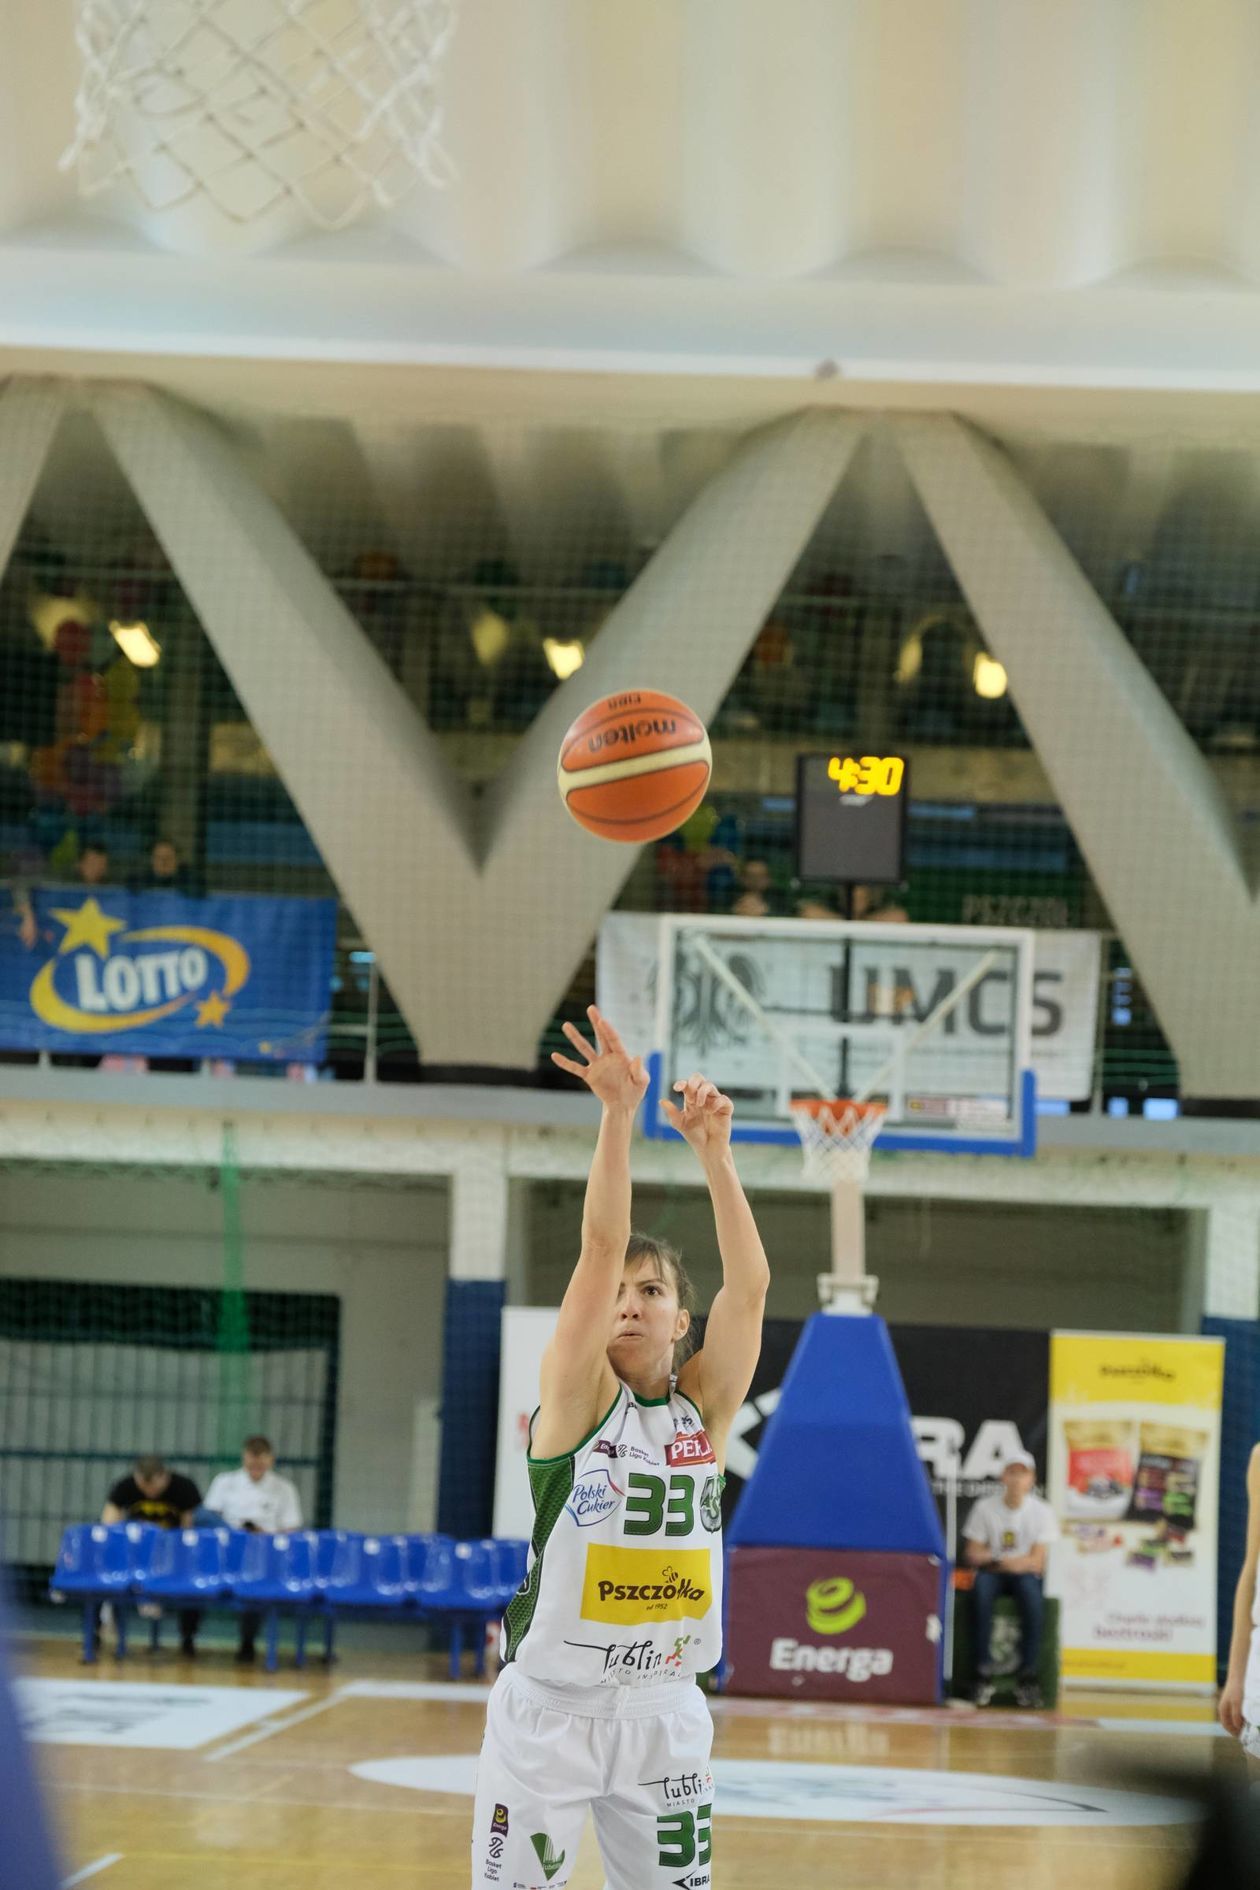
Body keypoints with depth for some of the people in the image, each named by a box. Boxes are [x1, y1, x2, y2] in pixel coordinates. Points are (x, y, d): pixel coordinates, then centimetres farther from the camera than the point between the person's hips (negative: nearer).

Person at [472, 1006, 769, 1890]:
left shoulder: (705, 1407, 4)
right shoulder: (577, 1397, -4)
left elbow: (750, 1287, -10)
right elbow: (601, 1247, -17)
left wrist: (714, 1151, -18)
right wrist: (619, 1113, -27)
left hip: (665, 1713, 3)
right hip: (551, 1709, -3)